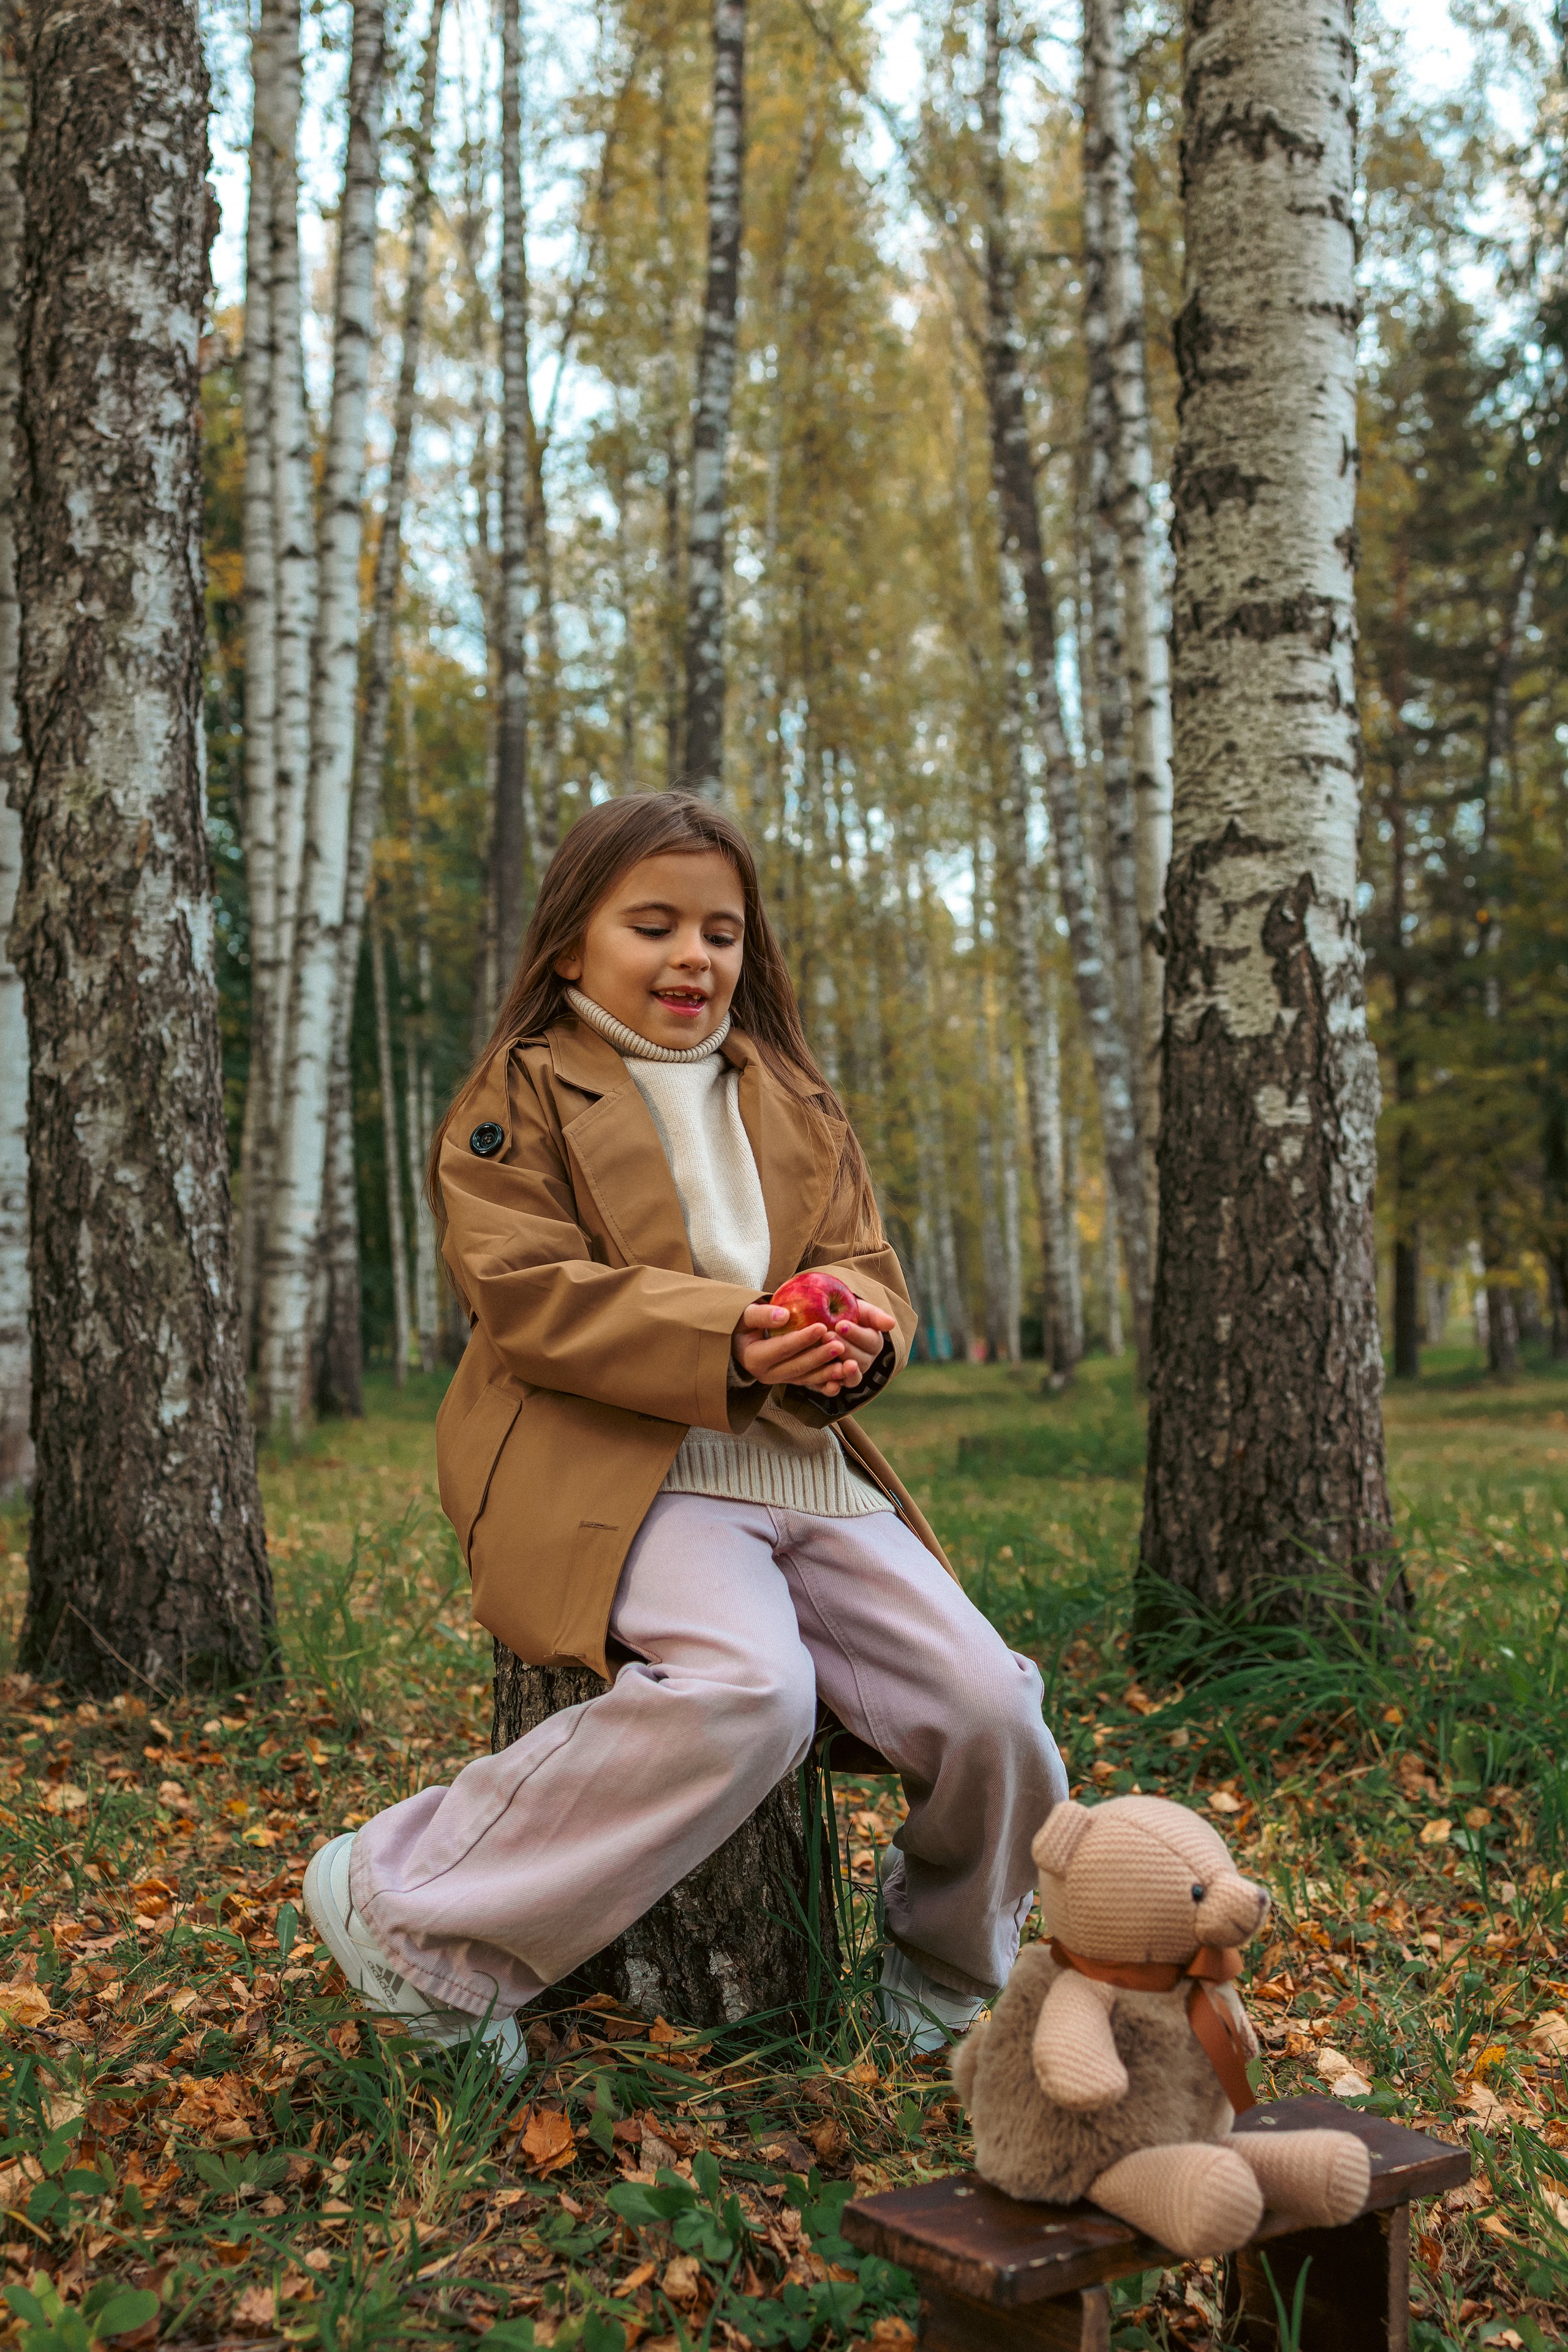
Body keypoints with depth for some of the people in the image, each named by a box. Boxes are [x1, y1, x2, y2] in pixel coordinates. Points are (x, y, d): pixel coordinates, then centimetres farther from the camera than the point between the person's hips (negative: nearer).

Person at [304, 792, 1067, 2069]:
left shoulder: (798, 1106, 21)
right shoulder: (520, 1099, 4)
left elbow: (868, 1269, 13)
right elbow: (534, 1296, -10)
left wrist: (855, 1337, -14)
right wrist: (729, 1341, -24)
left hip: (805, 1467, 6)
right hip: (615, 1473, -6)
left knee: (988, 1703, -11)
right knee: (749, 1689, -33)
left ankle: (951, 1974, 22)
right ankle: (408, 1905, -15)